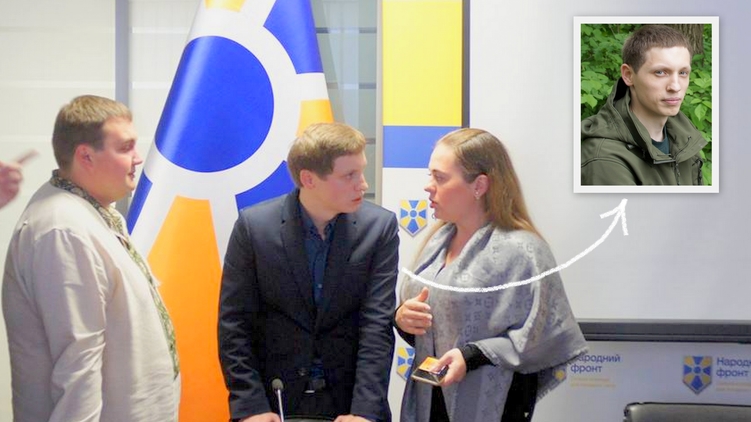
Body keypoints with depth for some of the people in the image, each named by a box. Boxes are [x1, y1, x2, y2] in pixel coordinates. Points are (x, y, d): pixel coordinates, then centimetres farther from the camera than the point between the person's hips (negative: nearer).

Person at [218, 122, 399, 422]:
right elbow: (234, 323, -7)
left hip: (348, 398, 1)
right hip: (272, 398, -1)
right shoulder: (254, 226, -10)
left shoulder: (380, 227, -7)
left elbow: (377, 324, -10)